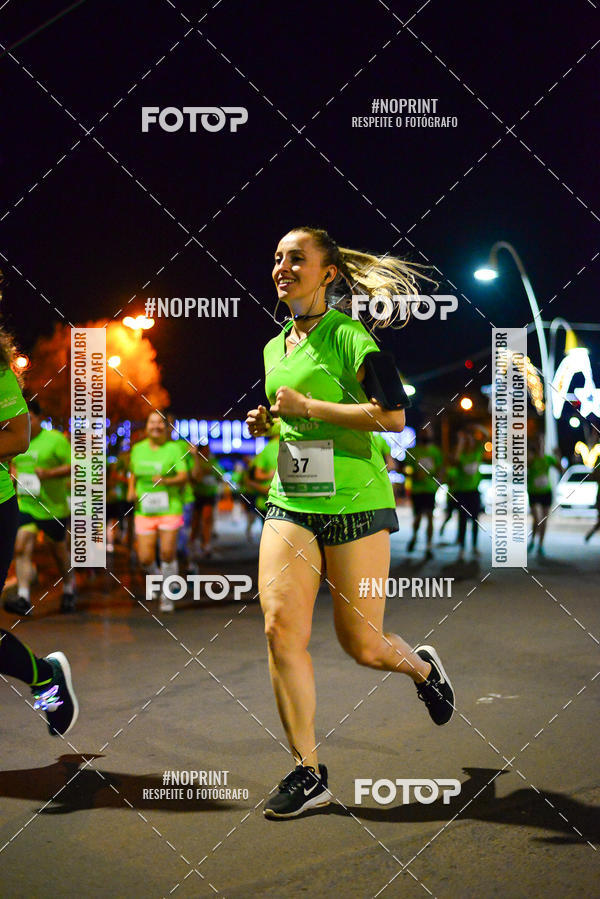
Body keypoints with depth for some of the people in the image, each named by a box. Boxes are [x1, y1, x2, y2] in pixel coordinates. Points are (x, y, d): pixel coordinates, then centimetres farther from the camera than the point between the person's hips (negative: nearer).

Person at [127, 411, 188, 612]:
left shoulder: (173, 448, -2)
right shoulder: (138, 449, 9)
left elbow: (183, 477, -9)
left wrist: (166, 481, -27)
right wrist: (131, 490, 6)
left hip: (170, 508, -3)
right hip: (144, 510, 3)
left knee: (168, 554, -9)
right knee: (145, 559, -3)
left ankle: (167, 596, 11)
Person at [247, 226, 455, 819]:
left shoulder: (347, 335, -8)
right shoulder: (274, 347, 14)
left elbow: (392, 415, -19)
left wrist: (307, 406, -17)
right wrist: (267, 422, 8)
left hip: (354, 501, -6)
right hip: (290, 503, 6)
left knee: (362, 646, 1)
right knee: (281, 628, -10)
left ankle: (422, 665, 37)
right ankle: (308, 772, 2)